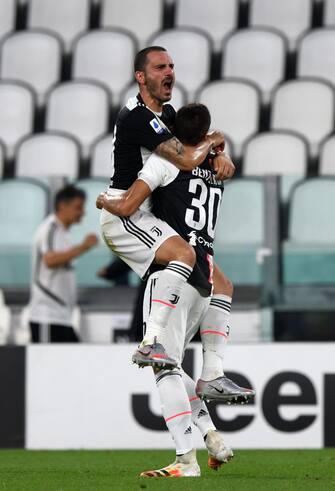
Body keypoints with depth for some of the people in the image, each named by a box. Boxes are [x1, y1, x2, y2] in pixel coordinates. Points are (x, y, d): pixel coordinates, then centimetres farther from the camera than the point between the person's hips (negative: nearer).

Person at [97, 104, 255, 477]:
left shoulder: (165, 159, -2)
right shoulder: (216, 172, 18)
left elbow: (126, 208, -8)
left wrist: (104, 201, 12)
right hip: (204, 278, 7)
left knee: (166, 366, -9)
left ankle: (186, 459, -18)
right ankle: (212, 438, 9)